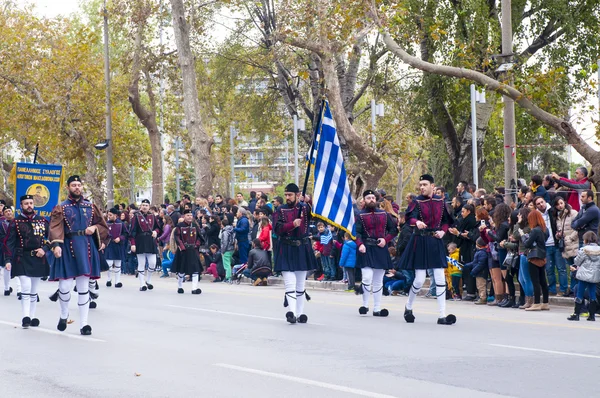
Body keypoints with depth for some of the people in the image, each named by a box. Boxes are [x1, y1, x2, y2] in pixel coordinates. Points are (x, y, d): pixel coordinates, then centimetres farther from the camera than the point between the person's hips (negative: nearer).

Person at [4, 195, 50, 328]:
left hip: (38, 259, 3)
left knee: (34, 290, 10)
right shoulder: (16, 222, -2)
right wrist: (8, 260, -11)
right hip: (22, 259, -3)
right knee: (26, 288, -14)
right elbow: (10, 242, -3)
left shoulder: (42, 221, 6)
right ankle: (25, 317, -11)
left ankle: (32, 317, 17)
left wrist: (44, 249, -7)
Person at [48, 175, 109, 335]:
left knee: (83, 287, 2)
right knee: (64, 287, -7)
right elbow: (55, 228, -11)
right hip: (67, 249, -2)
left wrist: (94, 228, -6)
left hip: (86, 248, 2)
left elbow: (103, 225, 17)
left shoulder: (90, 207, 13)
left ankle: (83, 324, 6)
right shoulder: (61, 208, 3)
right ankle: (64, 315, 23)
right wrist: (56, 245, -27)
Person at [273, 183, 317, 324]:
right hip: (286, 250, -2)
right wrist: (292, 224, -23)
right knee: (290, 284, -12)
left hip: (302, 249, 2)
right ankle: (291, 312, -19)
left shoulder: (305, 208, 4)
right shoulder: (281, 210, 1)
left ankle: (300, 313, 18)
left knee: (301, 284, 11)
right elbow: (278, 229, -9)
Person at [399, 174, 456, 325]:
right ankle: (408, 307, 23)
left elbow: (446, 221, 14)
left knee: (440, 279, -1)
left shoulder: (440, 202, 5)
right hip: (420, 242, -3)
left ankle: (442, 315, 1)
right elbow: (411, 217, -24)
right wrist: (417, 222, -46)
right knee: (419, 280, -3)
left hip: (436, 242, 3)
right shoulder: (417, 202, -6)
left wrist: (442, 231, -6)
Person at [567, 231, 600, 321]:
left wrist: (574, 266, 20)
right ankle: (592, 315, 11)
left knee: (579, 295, 1)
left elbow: (577, 261, -3)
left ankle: (576, 314, 1)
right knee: (592, 295, 10)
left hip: (584, 275, -4)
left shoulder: (584, 250, -12)